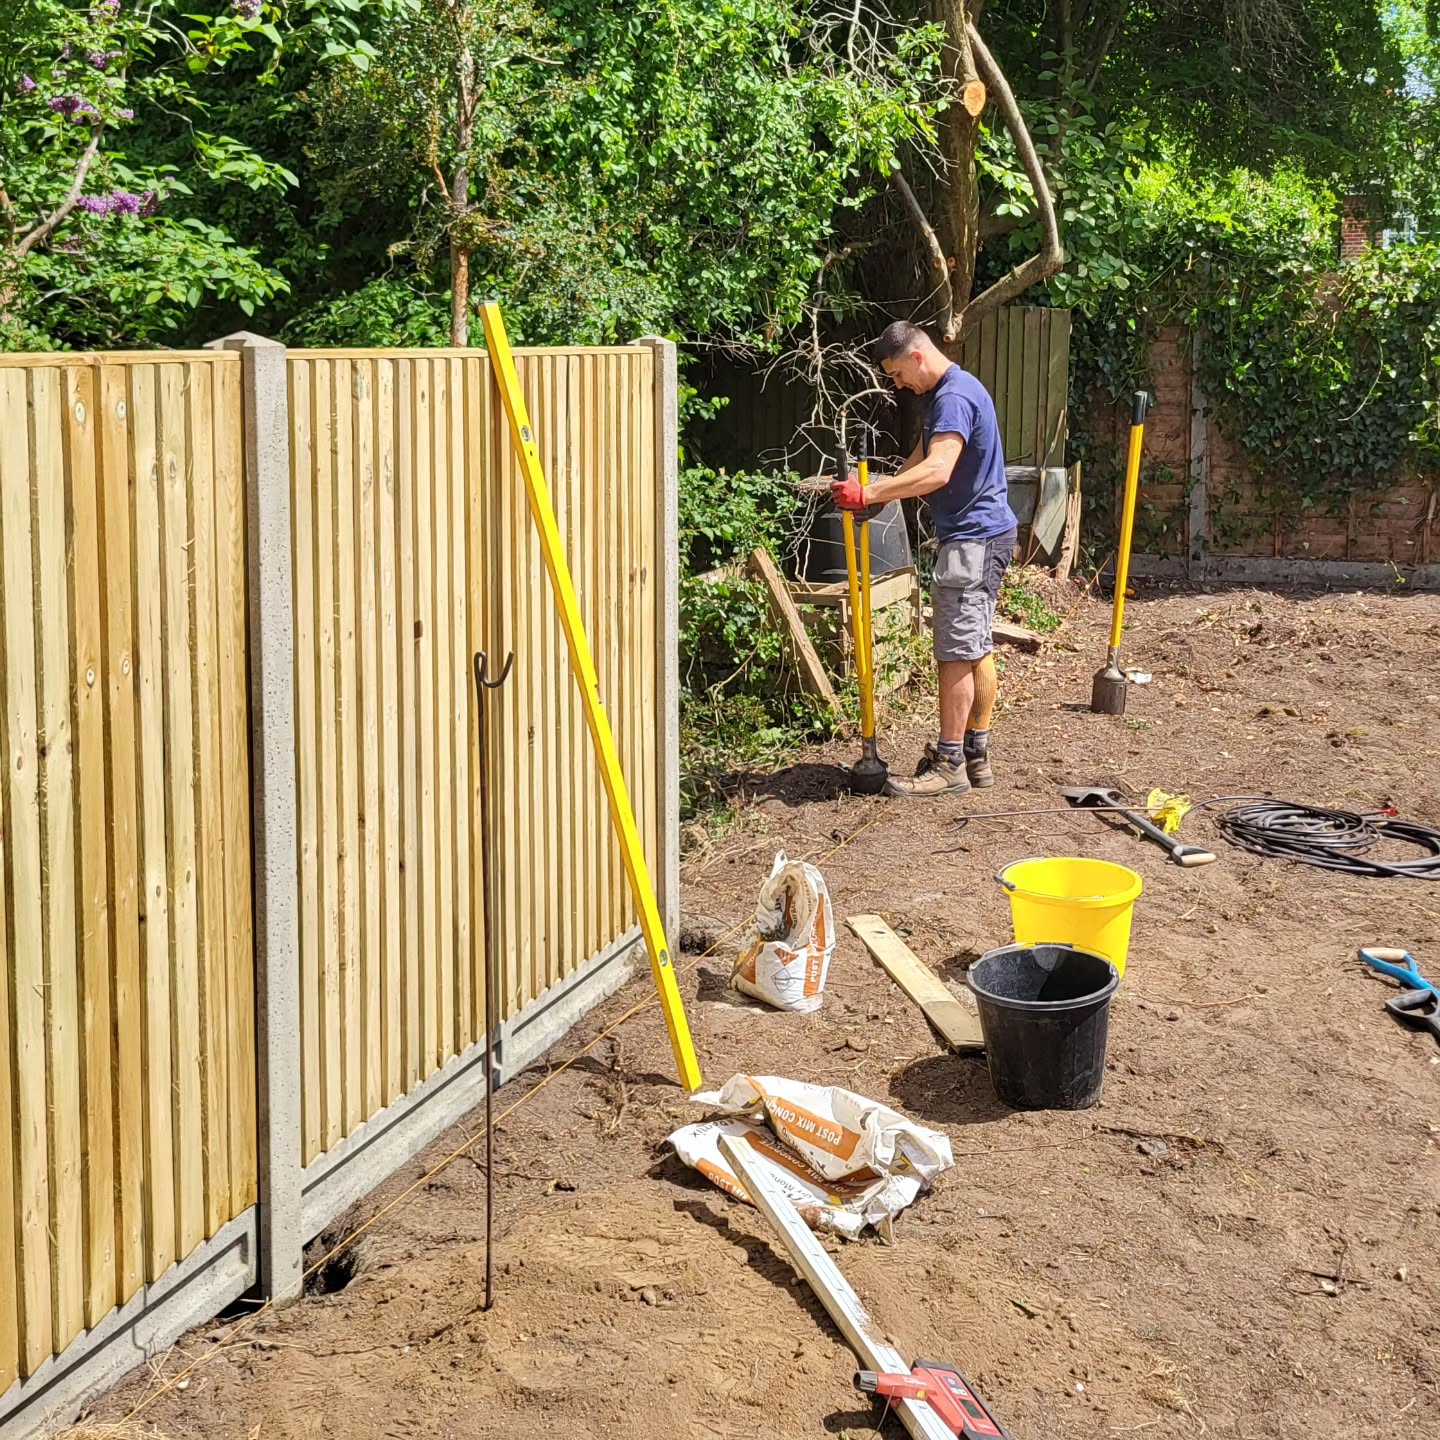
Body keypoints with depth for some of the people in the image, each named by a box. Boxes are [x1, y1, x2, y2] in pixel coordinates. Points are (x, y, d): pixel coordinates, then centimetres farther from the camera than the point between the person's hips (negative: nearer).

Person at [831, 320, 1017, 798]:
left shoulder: (955, 398, -19)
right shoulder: (944, 395, 16)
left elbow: (936, 472, -32)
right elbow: (917, 463, 19)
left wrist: (869, 493, -32)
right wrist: (872, 495, 5)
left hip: (974, 539, -11)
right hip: (981, 536, 11)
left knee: (956, 653, -7)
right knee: (976, 649, 13)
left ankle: (948, 766, -3)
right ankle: (975, 757, 18)